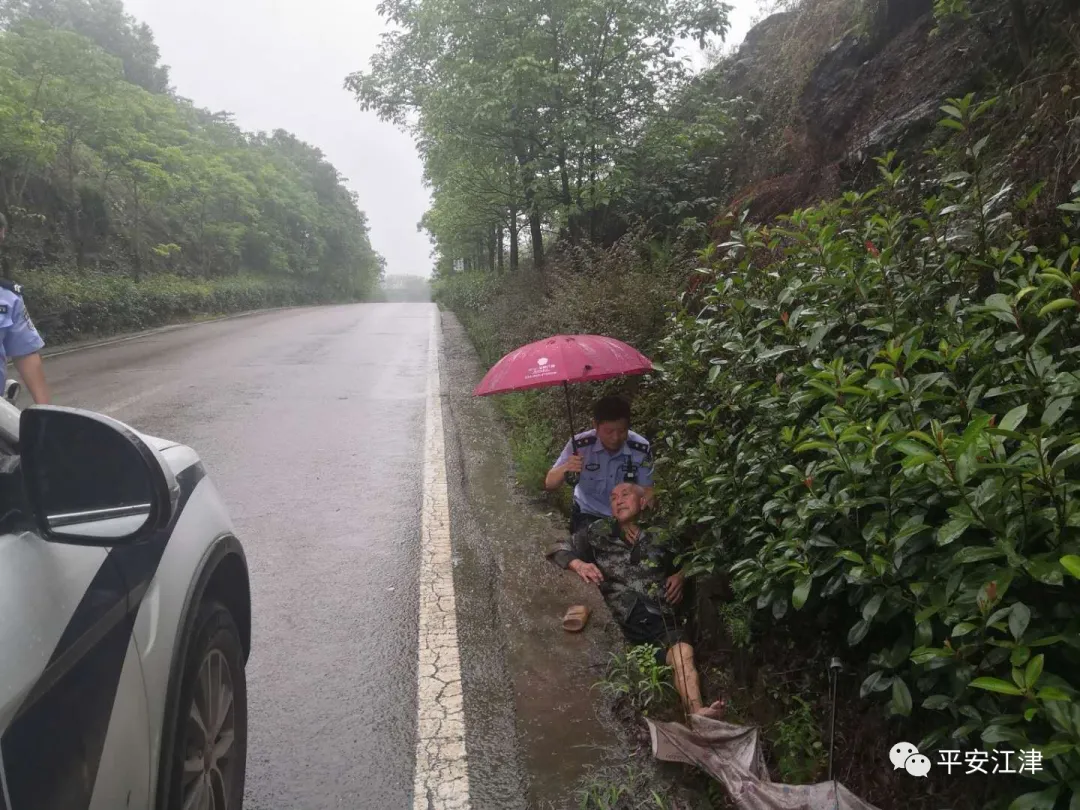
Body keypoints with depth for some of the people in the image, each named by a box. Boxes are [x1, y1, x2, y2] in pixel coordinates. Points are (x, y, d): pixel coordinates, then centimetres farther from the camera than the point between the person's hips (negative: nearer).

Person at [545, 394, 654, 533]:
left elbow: (647, 491, -9)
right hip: (587, 516, -1)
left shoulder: (641, 449, -17)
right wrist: (565, 468, -37)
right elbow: (549, 484, -15)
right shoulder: (580, 445, -20)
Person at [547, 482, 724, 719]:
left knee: (682, 654, -28)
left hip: (661, 612, -1)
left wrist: (680, 576, 12)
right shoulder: (600, 531, 16)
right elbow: (560, 549, 13)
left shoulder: (658, 538, 22)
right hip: (627, 615, 1)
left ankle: (697, 713, -48)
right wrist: (578, 564, -8)